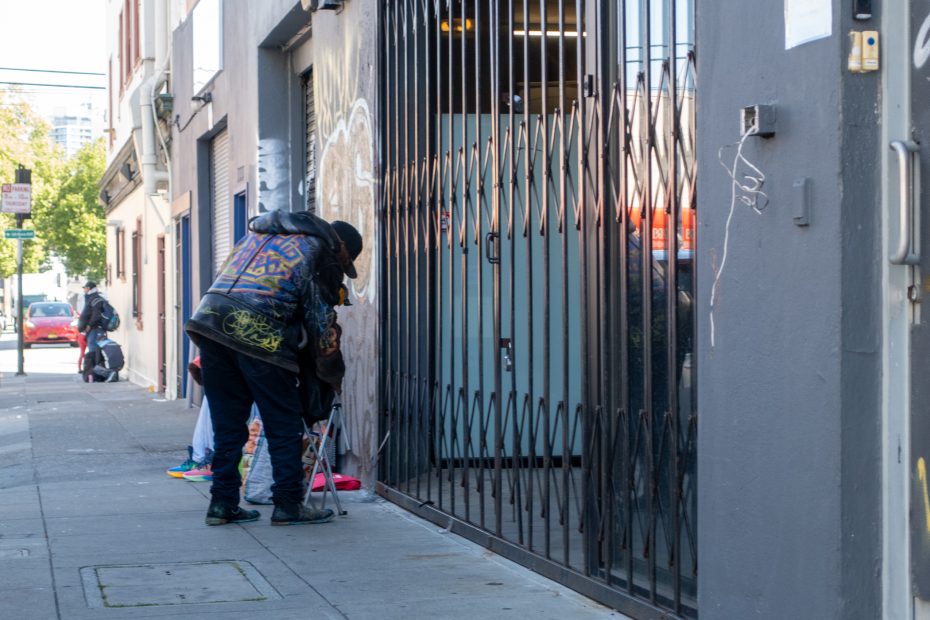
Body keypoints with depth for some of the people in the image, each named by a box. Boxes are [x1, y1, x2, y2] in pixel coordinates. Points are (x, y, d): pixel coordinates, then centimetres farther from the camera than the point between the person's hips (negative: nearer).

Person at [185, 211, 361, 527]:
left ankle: (222, 503, 17)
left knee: (227, 424, 14)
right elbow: (323, 325, 6)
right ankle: (288, 505, 8)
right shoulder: (322, 255, 8)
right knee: (285, 427, 6)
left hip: (210, 320, 6)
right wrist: (333, 376, 19)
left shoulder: (261, 231, 28)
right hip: (259, 336, -6)